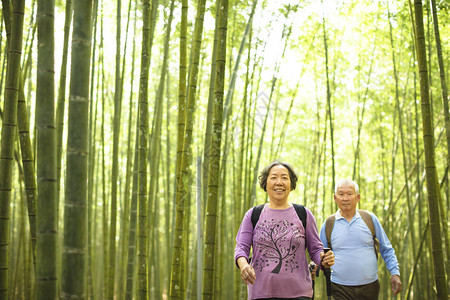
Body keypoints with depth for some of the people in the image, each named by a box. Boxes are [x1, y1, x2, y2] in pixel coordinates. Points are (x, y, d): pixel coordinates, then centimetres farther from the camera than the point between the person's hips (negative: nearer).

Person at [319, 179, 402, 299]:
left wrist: (395, 273, 2)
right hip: (341, 290, -1)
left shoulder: (370, 218, 4)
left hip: (369, 287, 1)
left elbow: (386, 249, 11)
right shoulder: (328, 224, 4)